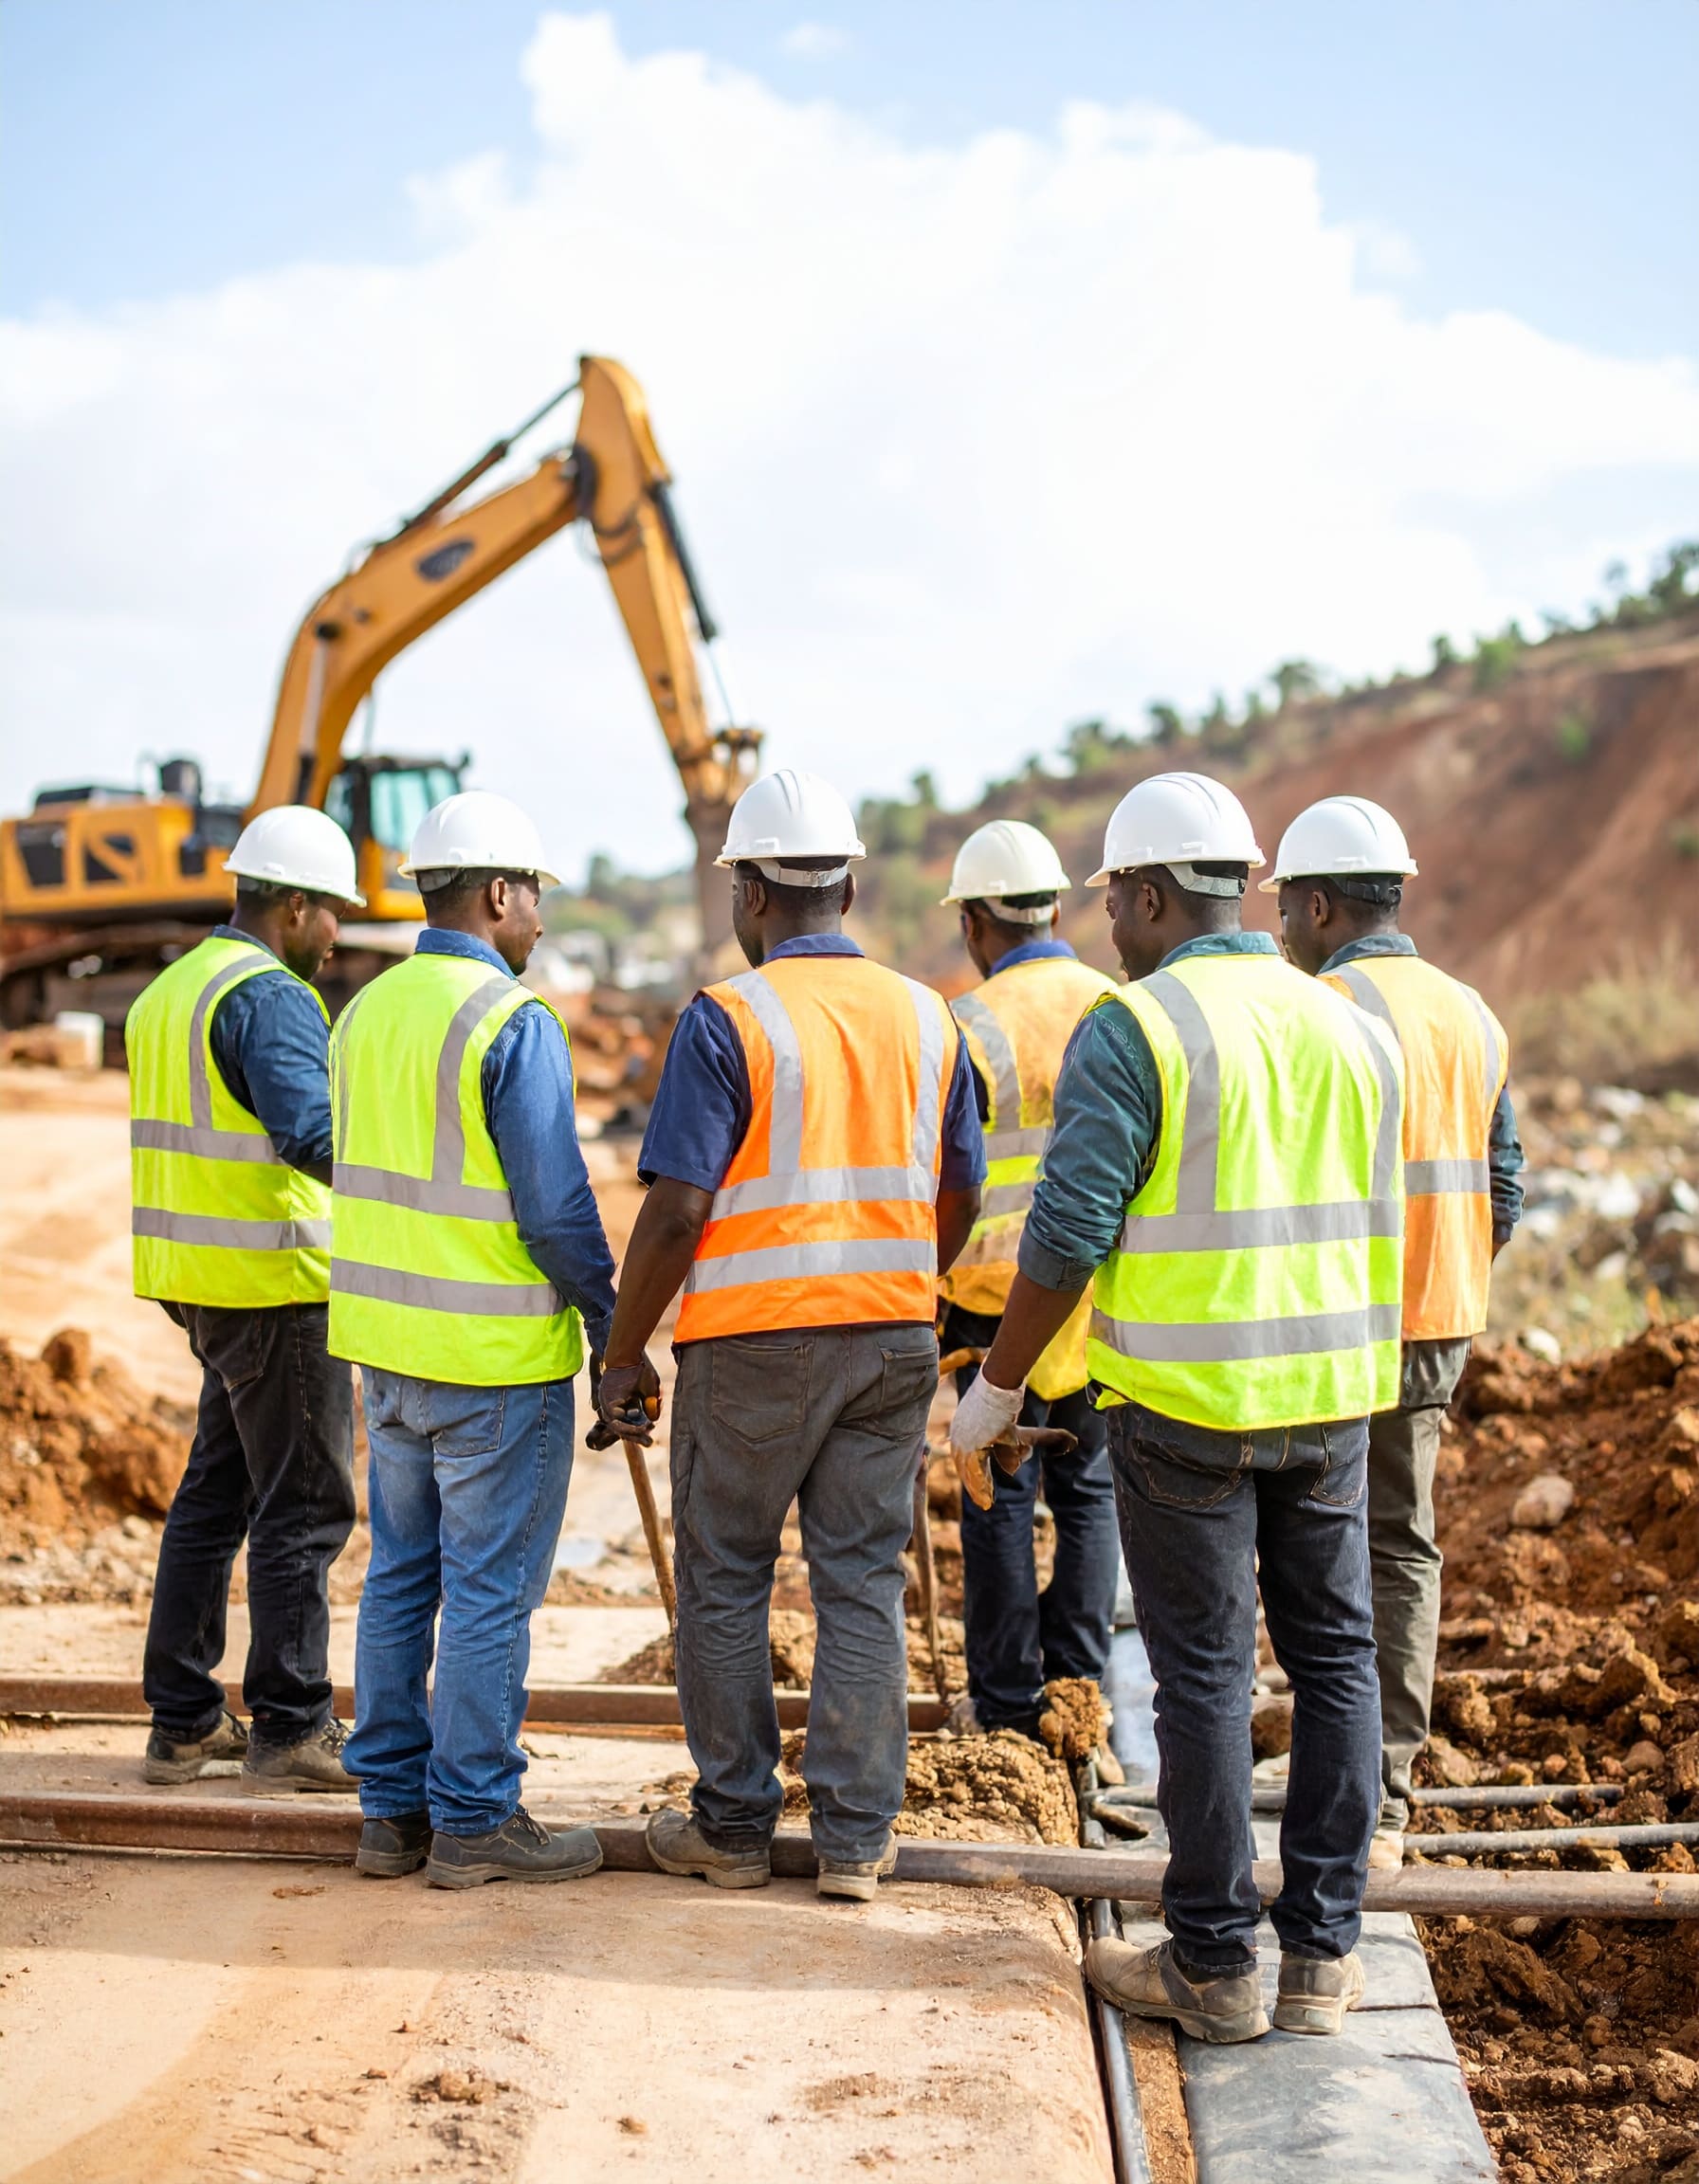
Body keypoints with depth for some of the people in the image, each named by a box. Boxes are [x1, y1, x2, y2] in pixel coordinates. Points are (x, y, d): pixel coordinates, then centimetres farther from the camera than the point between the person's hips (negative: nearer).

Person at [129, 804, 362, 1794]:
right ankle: (290, 1730, 3)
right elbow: (315, 1135, -27)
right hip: (275, 1282, -10)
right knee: (305, 1507, -2)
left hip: (204, 1282, 10)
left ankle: (184, 1721, 20)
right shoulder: (268, 997, -15)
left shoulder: (171, 990, 15)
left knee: (216, 1493, 15)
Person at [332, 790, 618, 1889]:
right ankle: (474, 1818, 9)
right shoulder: (514, 1024, -16)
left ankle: (392, 1807, 22)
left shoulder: (367, 1012, 8)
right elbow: (556, 1207, -18)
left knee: (400, 1575, 15)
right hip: (497, 1355, -8)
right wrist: (608, 1322, -6)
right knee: (491, 1590, 2)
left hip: (387, 1341, 8)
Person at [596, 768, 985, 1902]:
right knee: (864, 1584, 9)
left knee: (726, 1583, 9)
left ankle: (733, 1825, 17)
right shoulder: (926, 1016, 5)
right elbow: (960, 1197, 12)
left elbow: (677, 1210, -15)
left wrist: (625, 1353, -4)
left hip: (753, 1341, -4)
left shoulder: (727, 1020, -11)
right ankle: (856, 1836, 12)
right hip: (894, 1339, 4)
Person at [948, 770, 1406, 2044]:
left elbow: (1069, 1235, -13)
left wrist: (994, 1387, -2)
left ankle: (1215, 1965, 10)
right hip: (1329, 1397, 5)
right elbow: (1378, 1230, 15)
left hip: (1185, 1400, -5)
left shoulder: (1133, 1031, -10)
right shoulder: (1351, 1029, 9)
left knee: (1207, 1674, 2)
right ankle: (1325, 1955, 17)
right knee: (1334, 1659, 12)